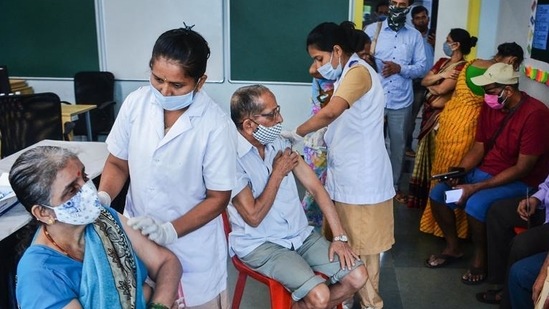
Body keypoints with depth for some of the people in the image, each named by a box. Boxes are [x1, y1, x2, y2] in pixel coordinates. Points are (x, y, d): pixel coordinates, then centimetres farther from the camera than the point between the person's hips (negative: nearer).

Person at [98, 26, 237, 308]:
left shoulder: (216, 126, -21)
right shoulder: (135, 103, -10)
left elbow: (218, 198, -14)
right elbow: (117, 163, 3)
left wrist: (169, 231, -22)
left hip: (191, 247, -3)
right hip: (136, 236, 4)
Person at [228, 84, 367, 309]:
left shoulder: (279, 143, 4)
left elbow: (315, 187, 4)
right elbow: (253, 217, -19)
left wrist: (340, 236, -1)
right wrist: (278, 172, -11)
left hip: (300, 234, 7)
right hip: (260, 244, -6)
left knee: (357, 277, -5)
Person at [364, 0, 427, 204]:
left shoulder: (415, 36, 7)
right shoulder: (372, 29, 3)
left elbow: (422, 67, 3)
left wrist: (400, 68, -13)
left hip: (401, 101, 2)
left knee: (398, 145, 12)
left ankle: (395, 186, 28)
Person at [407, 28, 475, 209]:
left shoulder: (462, 68, -15)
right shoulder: (442, 62, 11)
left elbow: (441, 89, -21)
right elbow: (424, 81, 4)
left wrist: (430, 84, 0)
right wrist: (440, 75, -13)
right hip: (429, 112, 9)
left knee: (435, 158, -1)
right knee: (425, 156, 15)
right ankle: (422, 196, 27)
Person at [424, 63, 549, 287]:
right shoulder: (489, 106, -1)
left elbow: (523, 168, -24)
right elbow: (479, 147, 7)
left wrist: (476, 187, -26)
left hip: (520, 181, -7)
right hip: (485, 171, 8)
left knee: (476, 204, -32)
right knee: (438, 193, -5)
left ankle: (480, 259, -6)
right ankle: (453, 247, 15)